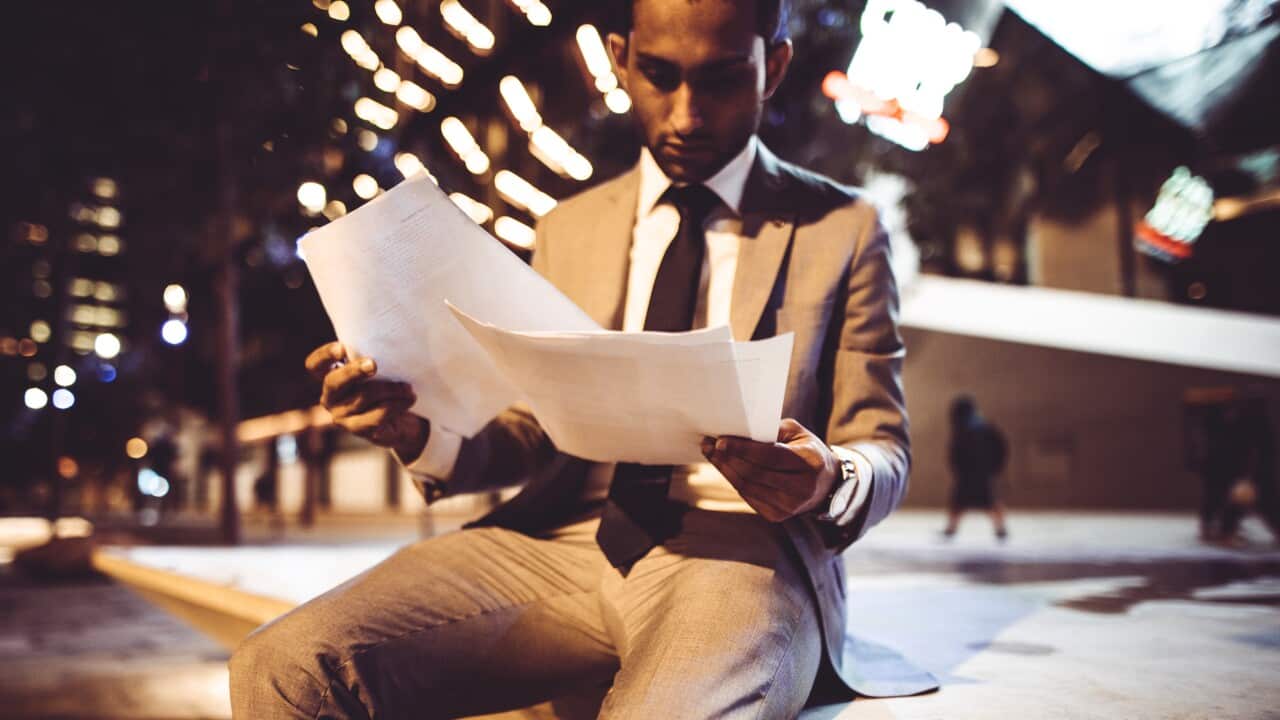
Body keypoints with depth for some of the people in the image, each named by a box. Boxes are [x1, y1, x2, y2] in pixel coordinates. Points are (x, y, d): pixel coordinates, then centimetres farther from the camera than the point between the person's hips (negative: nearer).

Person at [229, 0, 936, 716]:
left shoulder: (843, 228, 8)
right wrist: (422, 433, -4)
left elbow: (884, 452, 7)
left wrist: (829, 482, -17)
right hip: (560, 540, 4)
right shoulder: (567, 230, 18)